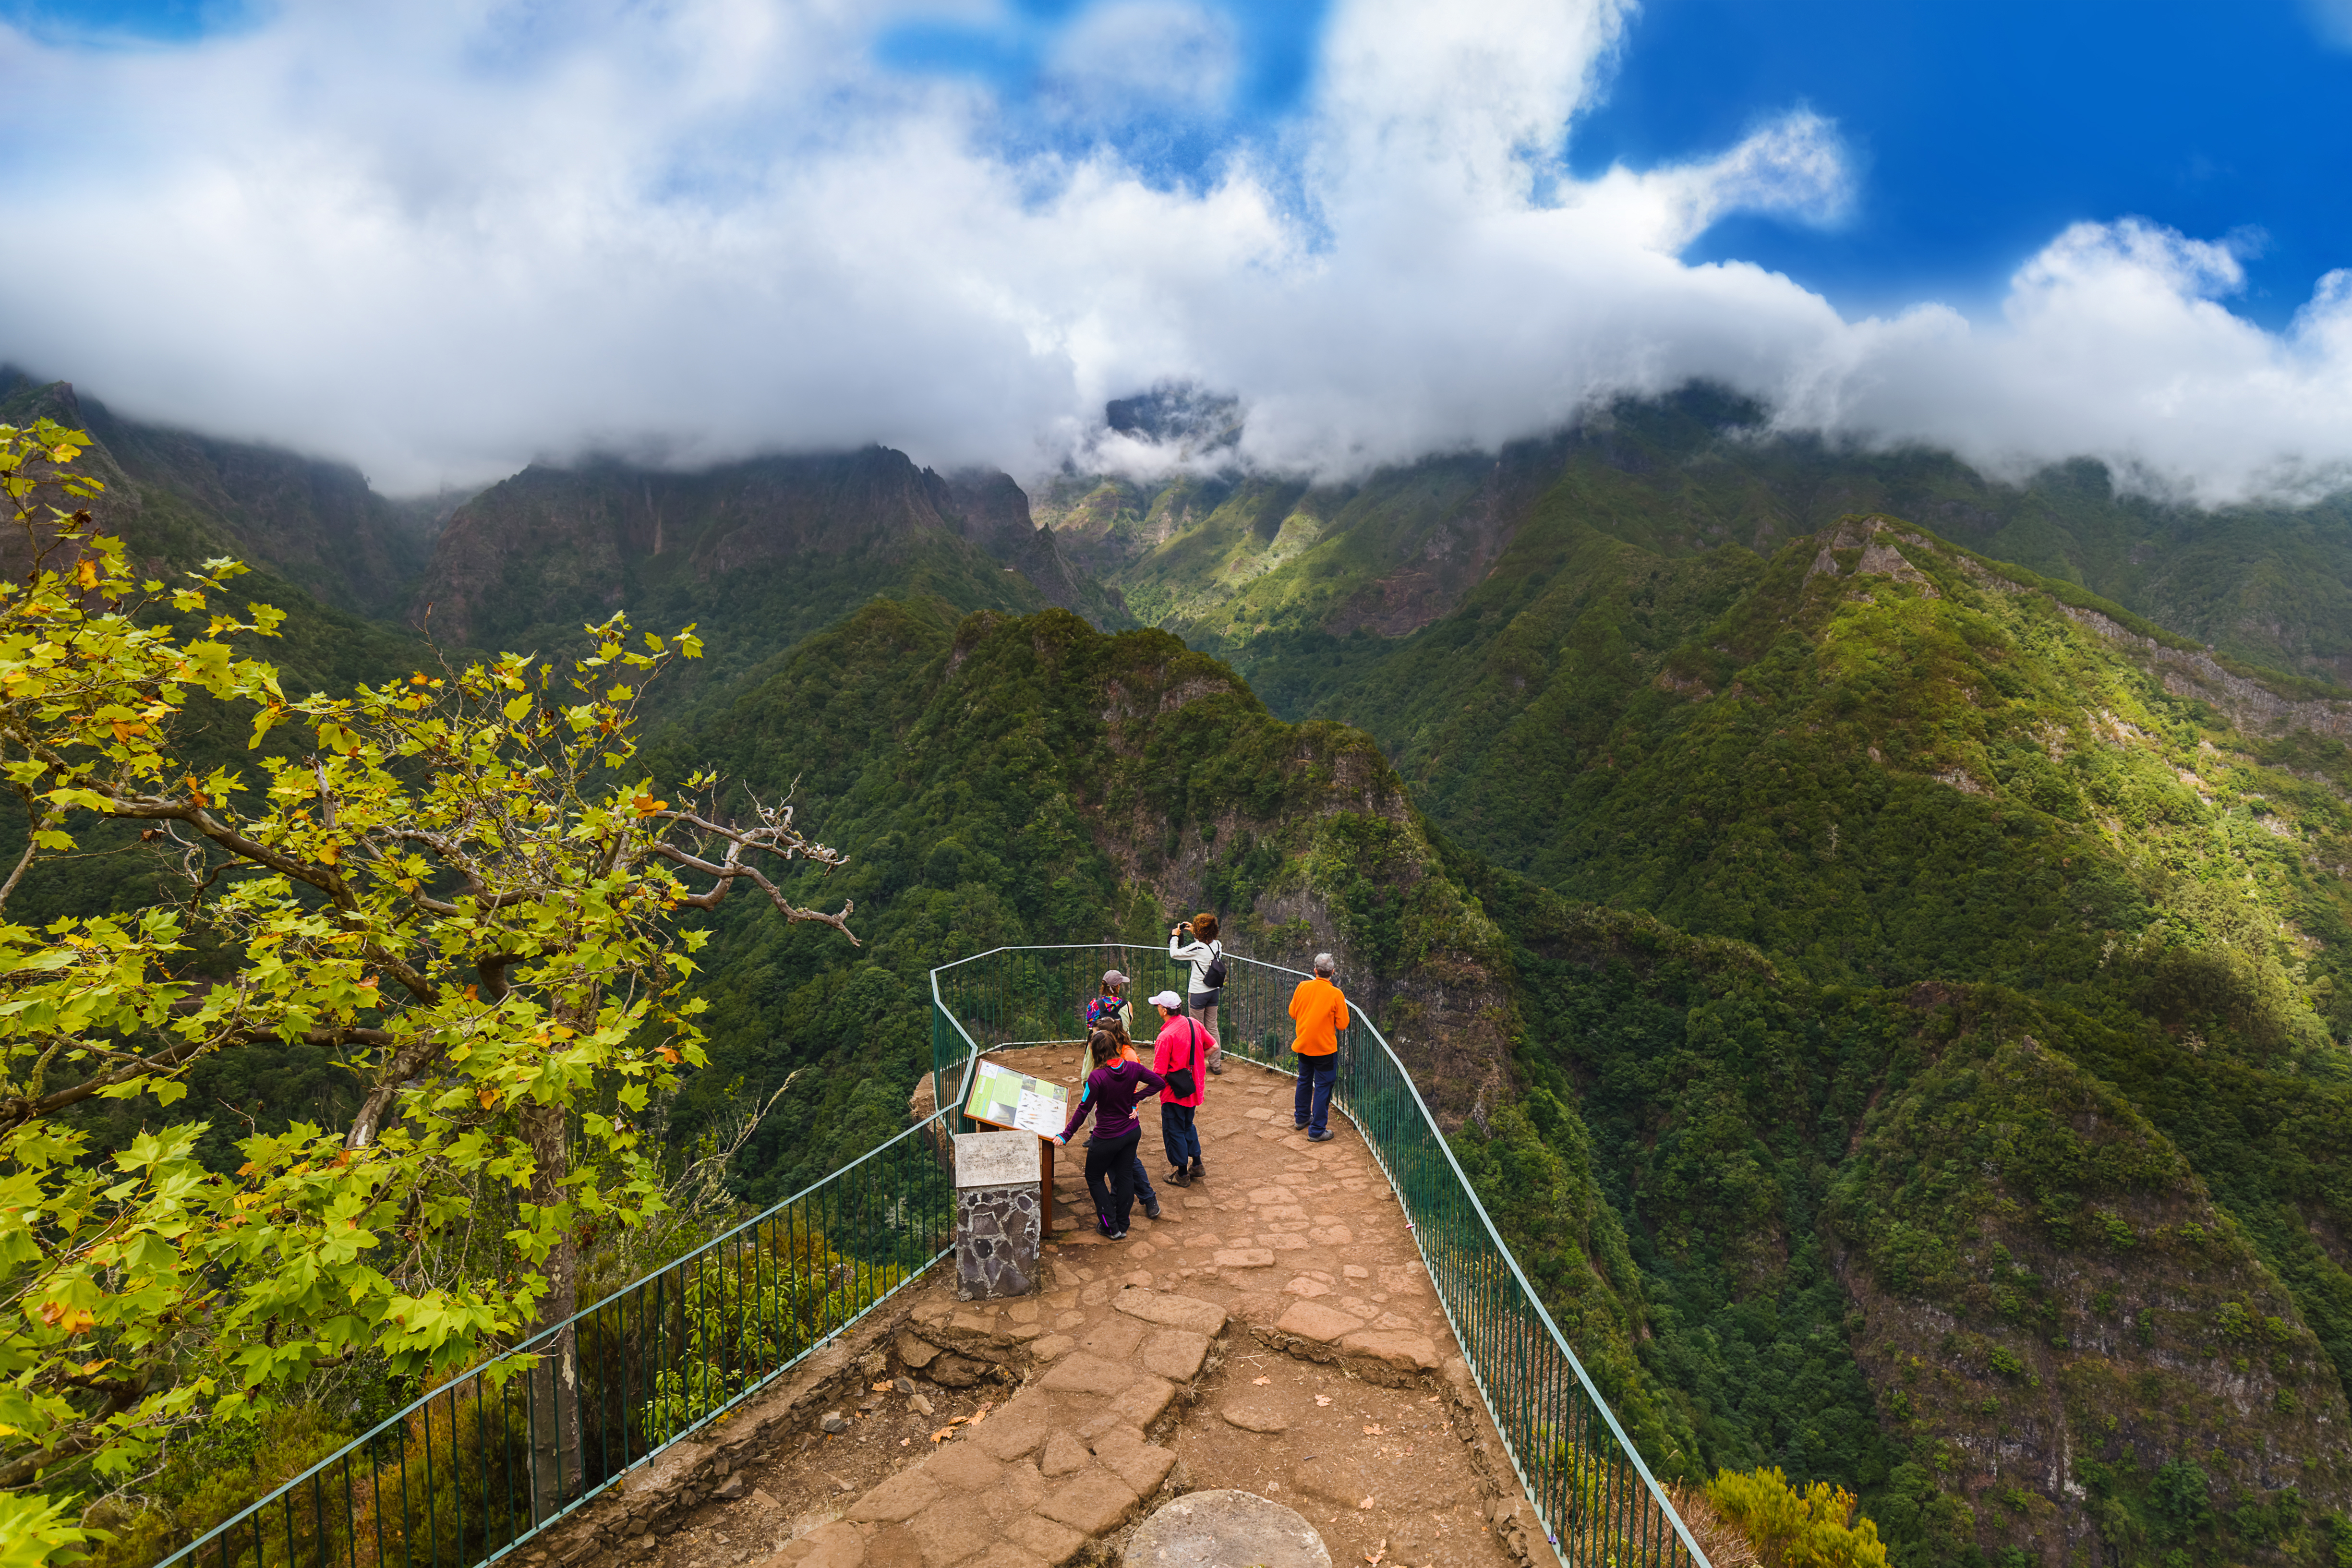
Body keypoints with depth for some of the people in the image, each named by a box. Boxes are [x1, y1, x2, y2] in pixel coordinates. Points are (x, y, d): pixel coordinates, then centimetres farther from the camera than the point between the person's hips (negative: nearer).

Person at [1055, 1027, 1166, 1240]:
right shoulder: (1133, 1067, -10)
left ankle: (1111, 1227, 17)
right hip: (1132, 1131, 5)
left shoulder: (1097, 1077, -24)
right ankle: (1122, 1225, 28)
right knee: (1124, 1176, 19)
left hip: (1107, 1137, -5)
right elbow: (1160, 1082, -1)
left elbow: (1083, 1109, -18)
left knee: (1094, 1178, 15)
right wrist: (1135, 1098, 1)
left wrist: (1066, 1135, -9)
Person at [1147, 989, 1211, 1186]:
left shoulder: (1166, 1036, -26)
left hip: (1174, 1092, -7)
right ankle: (1196, 1165, 32)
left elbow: (1159, 1074, -24)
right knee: (1188, 1126, 26)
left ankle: (1182, 1174, 20)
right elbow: (1213, 1046, 6)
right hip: (1194, 1088, 7)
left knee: (1174, 1132, 10)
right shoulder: (1194, 1024, -4)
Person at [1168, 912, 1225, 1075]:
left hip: (1198, 993, -6)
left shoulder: (1196, 948, -22)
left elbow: (1174, 953, -11)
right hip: (1214, 991, 6)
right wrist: (1193, 932, 20)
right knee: (1212, 1028, 15)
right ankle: (1216, 1065, 21)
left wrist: (1175, 936, 3)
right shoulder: (1218, 945, -4)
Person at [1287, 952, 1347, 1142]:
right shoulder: (1336, 994, -17)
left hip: (1303, 1045, 5)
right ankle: (1317, 1131, 8)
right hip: (1325, 1047, -5)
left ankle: (1301, 1118, 38)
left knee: (1304, 1081, 22)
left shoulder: (1303, 987, -6)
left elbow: (1293, 1013, 6)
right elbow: (1342, 1025, -11)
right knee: (1323, 1087, 5)